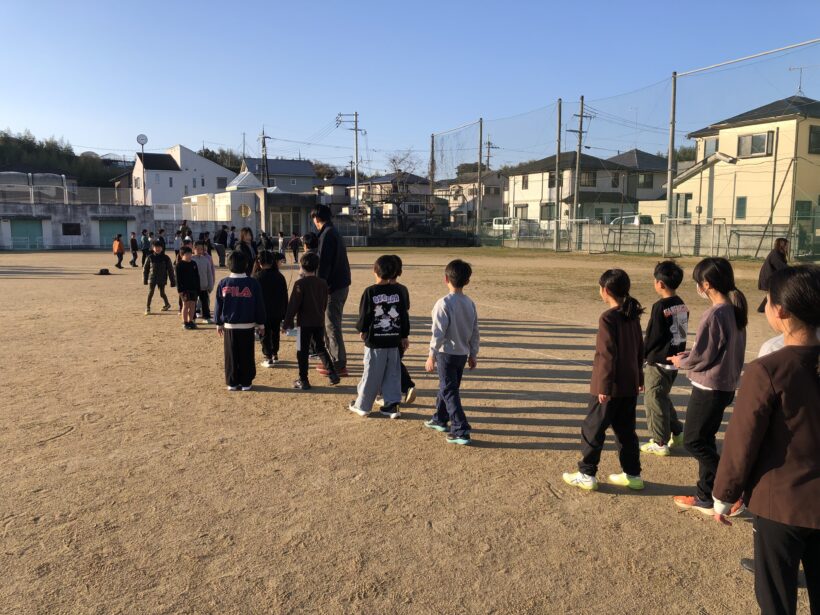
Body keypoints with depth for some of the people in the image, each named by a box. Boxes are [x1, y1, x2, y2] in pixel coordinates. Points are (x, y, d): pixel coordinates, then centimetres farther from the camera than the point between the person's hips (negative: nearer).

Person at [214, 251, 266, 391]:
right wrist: (261, 324, 8)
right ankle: (246, 383, 11)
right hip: (247, 326, -1)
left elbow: (218, 305, 3)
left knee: (231, 356, 9)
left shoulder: (223, 283, -3)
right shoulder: (253, 283, -7)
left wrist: (219, 323, 14)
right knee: (246, 356, 7)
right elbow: (259, 306, -2)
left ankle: (232, 383, 13)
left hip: (229, 326, 1)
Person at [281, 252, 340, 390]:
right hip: (319, 322, 5)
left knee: (302, 352, 4)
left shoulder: (300, 283, -13)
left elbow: (293, 305, -13)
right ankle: (332, 374, 11)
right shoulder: (323, 283, 3)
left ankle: (303, 381, 8)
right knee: (320, 348, 18)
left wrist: (286, 323, -7)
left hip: (304, 323, -5)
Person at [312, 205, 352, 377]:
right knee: (330, 325, 18)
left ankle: (339, 365, 1)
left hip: (333, 287, -10)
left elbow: (323, 264, -20)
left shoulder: (327, 235, -15)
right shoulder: (334, 233, 16)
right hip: (341, 284, 10)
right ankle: (334, 360, 27)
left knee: (332, 326, -4)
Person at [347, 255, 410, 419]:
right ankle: (392, 405, 12)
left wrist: (361, 330, 11)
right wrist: (404, 335, 15)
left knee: (372, 374, 6)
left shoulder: (370, 292, -11)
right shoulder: (398, 291, 0)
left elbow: (364, 315, -7)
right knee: (393, 373, 11)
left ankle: (362, 405, 17)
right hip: (394, 340, 3)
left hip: (375, 340, -3)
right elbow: (404, 315, 5)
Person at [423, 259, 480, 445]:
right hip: (463, 353, 7)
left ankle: (461, 431, -5)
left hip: (446, 353, -7)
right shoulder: (470, 303, 3)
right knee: (446, 387, 22)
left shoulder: (444, 303, -17)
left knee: (449, 391, -2)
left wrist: (432, 356, -11)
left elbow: (439, 333, -18)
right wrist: (473, 354, 18)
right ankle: (440, 419, 38)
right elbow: (475, 332, 9)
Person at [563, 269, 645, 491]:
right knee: (626, 430, 17)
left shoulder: (608, 318, -18)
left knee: (592, 430, 4)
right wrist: (639, 377, 24)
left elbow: (607, 355, -20)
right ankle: (633, 474, 24)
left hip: (610, 388, -8)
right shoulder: (633, 316, 6)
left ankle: (586, 475, 11)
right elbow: (639, 350, 14)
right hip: (630, 386, 8)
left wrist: (603, 387, -17)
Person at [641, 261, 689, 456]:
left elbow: (651, 337, -14)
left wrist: (642, 353, 0)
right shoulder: (682, 306, 4)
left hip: (658, 362, -8)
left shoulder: (660, 307, -19)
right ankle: (677, 432, 28)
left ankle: (660, 443, 10)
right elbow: (680, 334, 10)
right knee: (663, 398, 23)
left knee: (654, 401, 4)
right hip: (675, 360, 8)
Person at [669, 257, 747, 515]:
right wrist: (689, 355, 9)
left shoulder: (714, 314, -22)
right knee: (705, 441, 17)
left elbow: (700, 357, -18)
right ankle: (707, 497, 25)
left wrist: (680, 362, 1)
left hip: (708, 388, -9)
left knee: (694, 441, 5)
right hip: (727, 385, 9)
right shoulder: (736, 310, 5)